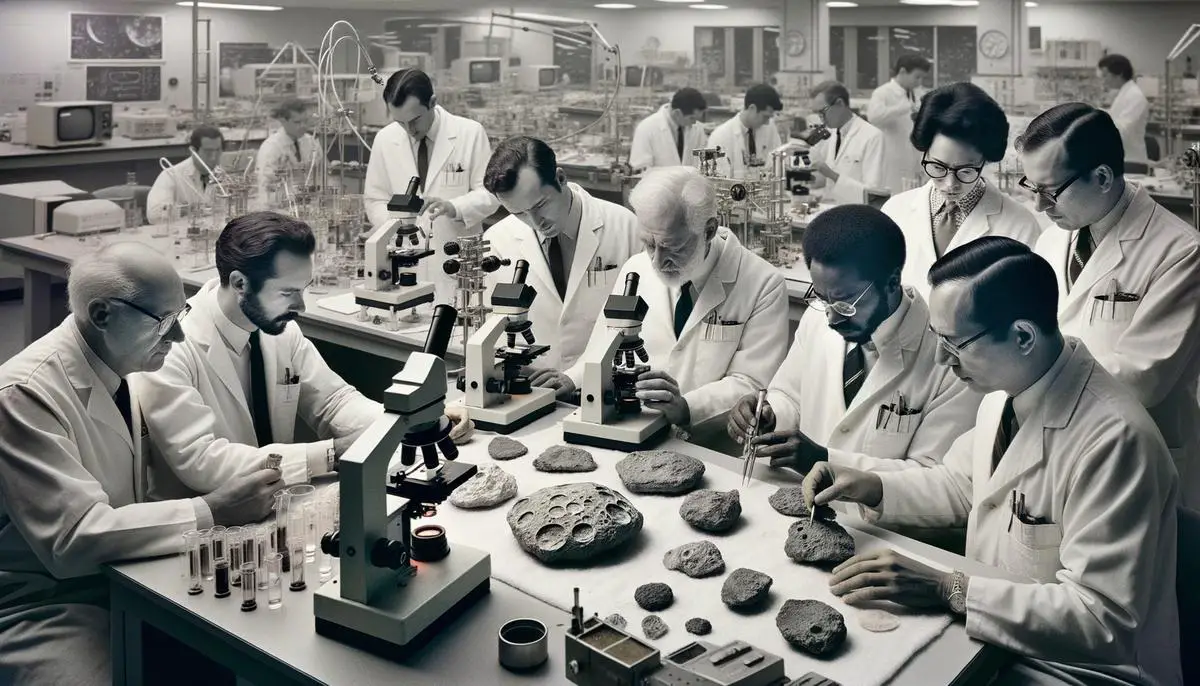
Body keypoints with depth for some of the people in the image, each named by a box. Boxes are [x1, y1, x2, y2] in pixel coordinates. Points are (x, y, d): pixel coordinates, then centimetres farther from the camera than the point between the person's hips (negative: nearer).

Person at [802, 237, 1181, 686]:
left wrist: (948, 590, -30)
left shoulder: (1112, 439, -28)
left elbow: (1104, 618, -27)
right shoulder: (1005, 393, -2)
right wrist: (875, 488, -2)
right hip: (991, 633, 7)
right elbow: (960, 485, 15)